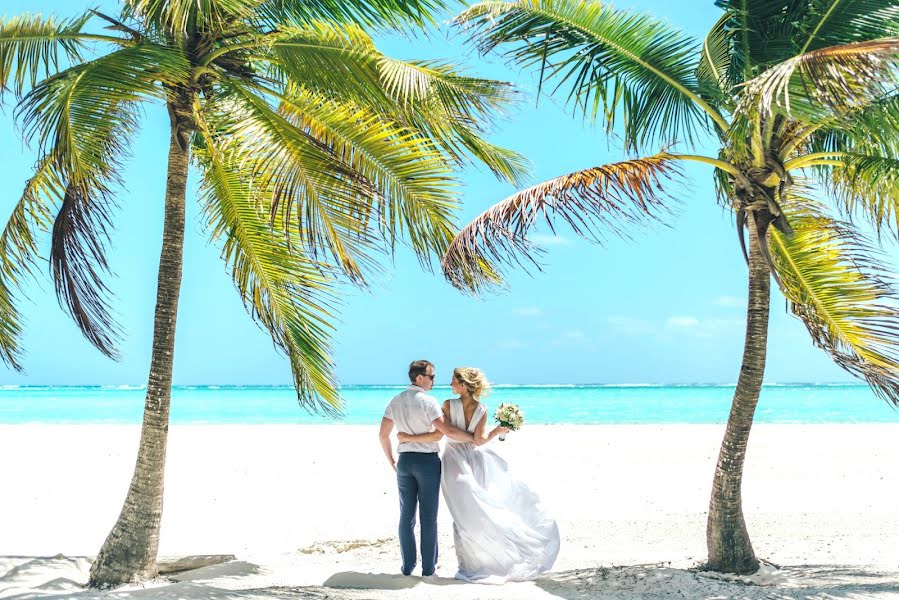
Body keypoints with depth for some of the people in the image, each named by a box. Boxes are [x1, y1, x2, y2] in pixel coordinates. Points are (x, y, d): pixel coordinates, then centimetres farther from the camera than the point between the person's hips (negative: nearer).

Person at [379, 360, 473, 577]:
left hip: (404, 461, 5)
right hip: (427, 461, -5)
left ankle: (408, 566, 14)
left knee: (406, 515, 11)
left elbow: (383, 434, 8)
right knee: (428, 517, 3)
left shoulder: (395, 401, 6)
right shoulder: (428, 401, -12)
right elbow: (448, 431, -19)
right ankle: (428, 567, 7)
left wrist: (391, 461, 18)